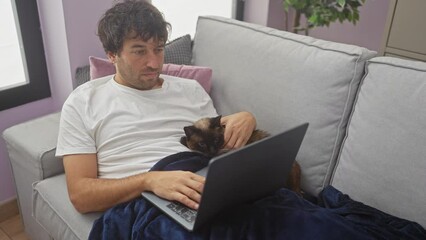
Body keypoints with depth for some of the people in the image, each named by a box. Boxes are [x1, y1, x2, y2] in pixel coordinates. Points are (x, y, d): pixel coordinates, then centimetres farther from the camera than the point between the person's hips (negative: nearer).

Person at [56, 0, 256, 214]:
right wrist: (149, 180, -19)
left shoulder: (191, 90, 18)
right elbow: (80, 195, -1)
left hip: (205, 198, 5)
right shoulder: (83, 102, 8)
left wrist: (245, 120, -2)